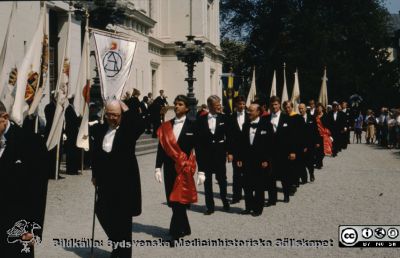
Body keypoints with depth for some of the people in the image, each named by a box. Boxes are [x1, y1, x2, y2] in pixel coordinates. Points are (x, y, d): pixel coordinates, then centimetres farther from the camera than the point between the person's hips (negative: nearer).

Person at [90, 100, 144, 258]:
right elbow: (96, 153, 14)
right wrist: (95, 174, 13)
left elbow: (140, 126, -31)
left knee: (123, 218, 4)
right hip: (105, 181, 5)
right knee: (102, 212, 11)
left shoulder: (128, 130, -8)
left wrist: (127, 110, -21)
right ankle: (118, 243, 33)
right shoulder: (100, 129, 6)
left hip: (124, 181, -5)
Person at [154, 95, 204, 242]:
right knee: (172, 201, 9)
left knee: (179, 200, -9)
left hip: (185, 168, -4)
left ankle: (176, 231, -2)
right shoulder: (166, 126, 7)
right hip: (169, 167, 4)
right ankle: (184, 228, 25)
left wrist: (201, 171, -5)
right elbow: (161, 148, 8)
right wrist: (158, 168, 2)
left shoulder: (192, 126, -2)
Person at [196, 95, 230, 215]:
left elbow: (228, 135, 2)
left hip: (219, 152, 0)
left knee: (222, 178, 8)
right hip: (205, 153, 0)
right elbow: (198, 136, 0)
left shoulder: (224, 118, 0)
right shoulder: (201, 119, -1)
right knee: (207, 180, 5)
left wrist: (228, 151, -3)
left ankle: (225, 201, 30)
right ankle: (210, 206, 13)